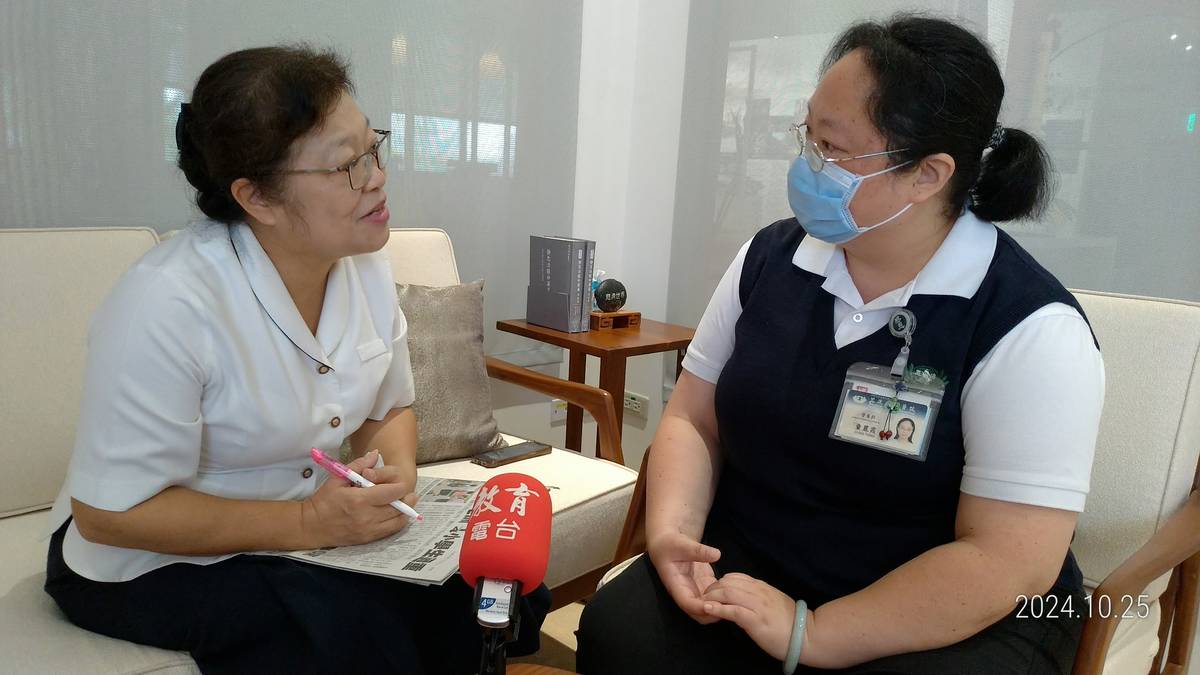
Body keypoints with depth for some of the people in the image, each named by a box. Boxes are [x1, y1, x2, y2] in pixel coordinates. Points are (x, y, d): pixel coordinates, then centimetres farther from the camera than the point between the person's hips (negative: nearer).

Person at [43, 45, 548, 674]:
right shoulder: (166, 303, -27)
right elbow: (111, 512, -21)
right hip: (153, 558, -5)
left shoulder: (366, 264, -7)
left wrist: (397, 476, -17)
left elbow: (390, 411, 5)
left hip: (313, 519, 5)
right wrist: (306, 524, -29)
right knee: (355, 622, -29)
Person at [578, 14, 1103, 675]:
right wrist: (670, 530, -12)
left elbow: (1009, 560, -18)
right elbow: (693, 420, 5)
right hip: (745, 573, 4)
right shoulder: (768, 257, 0)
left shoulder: (1031, 329, -15)